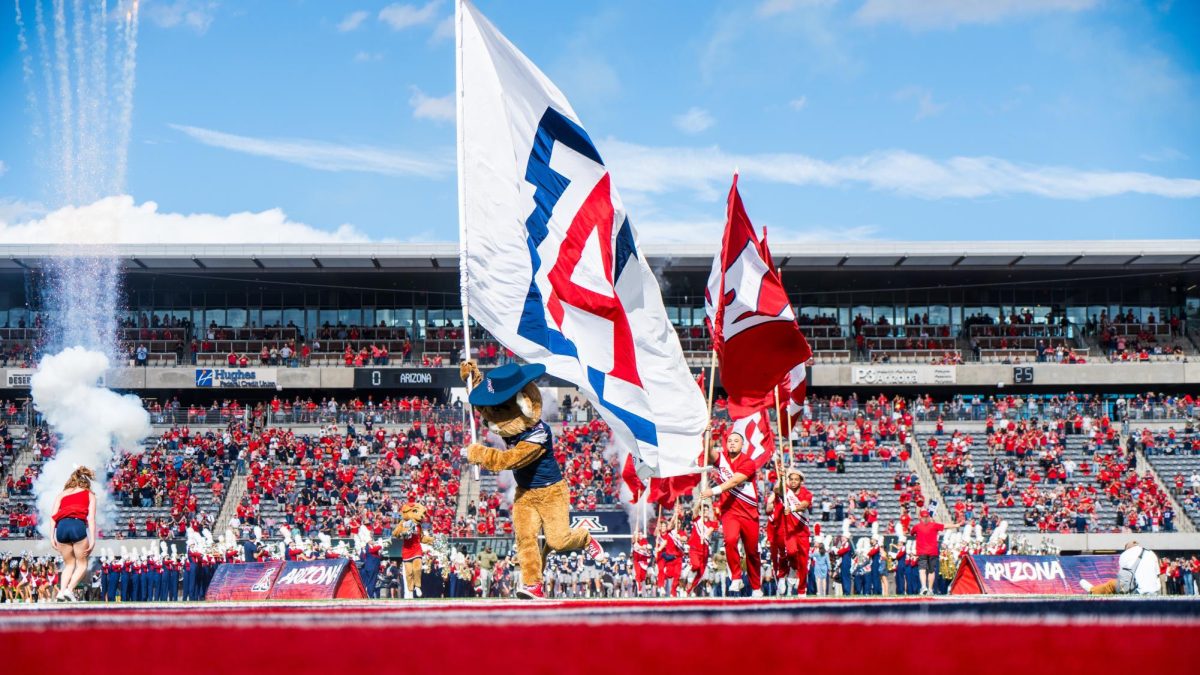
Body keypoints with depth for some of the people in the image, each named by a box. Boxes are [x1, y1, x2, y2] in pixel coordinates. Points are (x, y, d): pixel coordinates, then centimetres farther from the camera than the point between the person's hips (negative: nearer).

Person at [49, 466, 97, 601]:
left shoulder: (62, 494, 27)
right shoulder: (89, 495, 20)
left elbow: (54, 515, 14)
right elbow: (91, 517, 8)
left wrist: (52, 536, 11)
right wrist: (92, 539, 2)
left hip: (61, 526, 3)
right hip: (78, 526, -3)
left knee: (69, 564, 18)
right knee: (82, 564, 11)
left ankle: (61, 591, -1)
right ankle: (70, 589, -11)